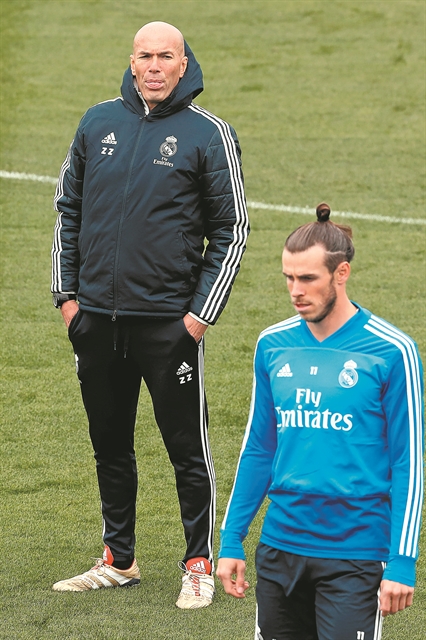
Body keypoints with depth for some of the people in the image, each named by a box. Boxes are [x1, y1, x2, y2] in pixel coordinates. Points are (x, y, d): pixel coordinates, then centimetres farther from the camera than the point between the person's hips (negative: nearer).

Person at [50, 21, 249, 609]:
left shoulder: (208, 135, -3)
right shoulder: (98, 122, 8)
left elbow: (232, 230, -1)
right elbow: (69, 209, 15)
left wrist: (203, 311, -8)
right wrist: (66, 291, 7)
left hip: (170, 322, -4)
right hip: (95, 318, 4)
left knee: (188, 449, 1)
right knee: (110, 445, 13)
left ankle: (199, 565, 12)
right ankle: (118, 561, 25)